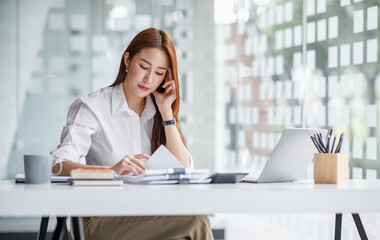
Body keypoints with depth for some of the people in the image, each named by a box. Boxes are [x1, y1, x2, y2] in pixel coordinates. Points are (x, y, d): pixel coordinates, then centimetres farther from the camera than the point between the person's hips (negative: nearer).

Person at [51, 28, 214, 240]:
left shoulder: (158, 112, 17)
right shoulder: (91, 107, 0)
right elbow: (57, 165, -15)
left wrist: (166, 111, 1)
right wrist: (111, 170, -32)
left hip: (151, 217, 6)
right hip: (103, 220, -5)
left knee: (197, 220, -29)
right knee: (195, 222, -29)